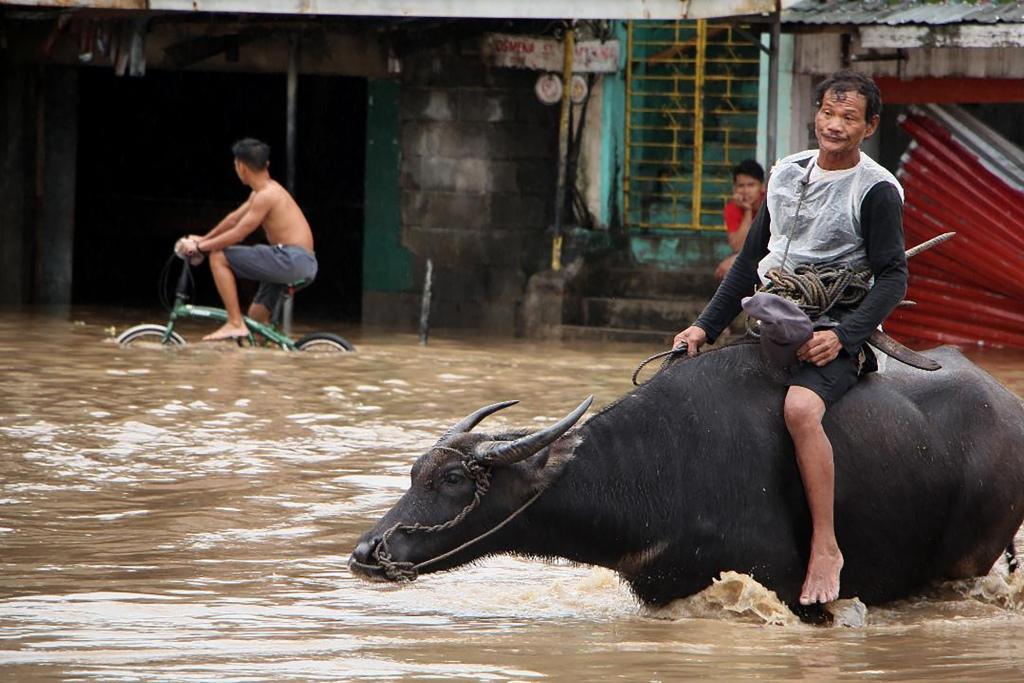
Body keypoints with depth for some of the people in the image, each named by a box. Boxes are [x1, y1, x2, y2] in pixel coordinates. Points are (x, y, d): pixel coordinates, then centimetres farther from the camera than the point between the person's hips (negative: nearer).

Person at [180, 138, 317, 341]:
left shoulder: (266, 195, -13)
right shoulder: (263, 190, 18)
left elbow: (237, 234, -14)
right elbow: (234, 218, 28)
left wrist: (200, 247, -5)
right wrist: (204, 239, 32)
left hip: (291, 259, -10)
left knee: (218, 257, -8)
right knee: (257, 318, 19)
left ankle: (235, 323, -10)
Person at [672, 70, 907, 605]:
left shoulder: (877, 190, -5)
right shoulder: (787, 174, 13)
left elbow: (892, 278, -8)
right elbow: (750, 260, 17)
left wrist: (842, 336, -20)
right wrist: (707, 326, 9)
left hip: (836, 332, -7)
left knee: (800, 407, -35)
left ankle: (826, 547, -30)